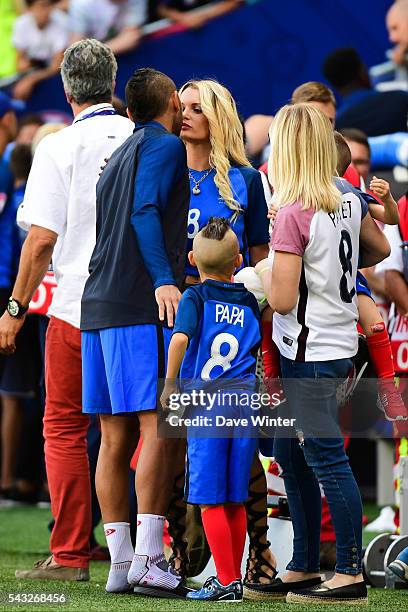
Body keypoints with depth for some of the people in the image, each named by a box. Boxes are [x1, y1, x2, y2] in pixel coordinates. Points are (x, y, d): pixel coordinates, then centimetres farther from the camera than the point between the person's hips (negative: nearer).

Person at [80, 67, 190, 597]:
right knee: (159, 428, -11)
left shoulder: (120, 154, 25)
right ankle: (148, 560, -18)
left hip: (101, 307, 9)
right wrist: (164, 280, -23)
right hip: (143, 305, -9)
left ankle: (120, 563, 6)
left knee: (116, 438, 6)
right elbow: (144, 213, -14)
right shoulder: (165, 145, 0)